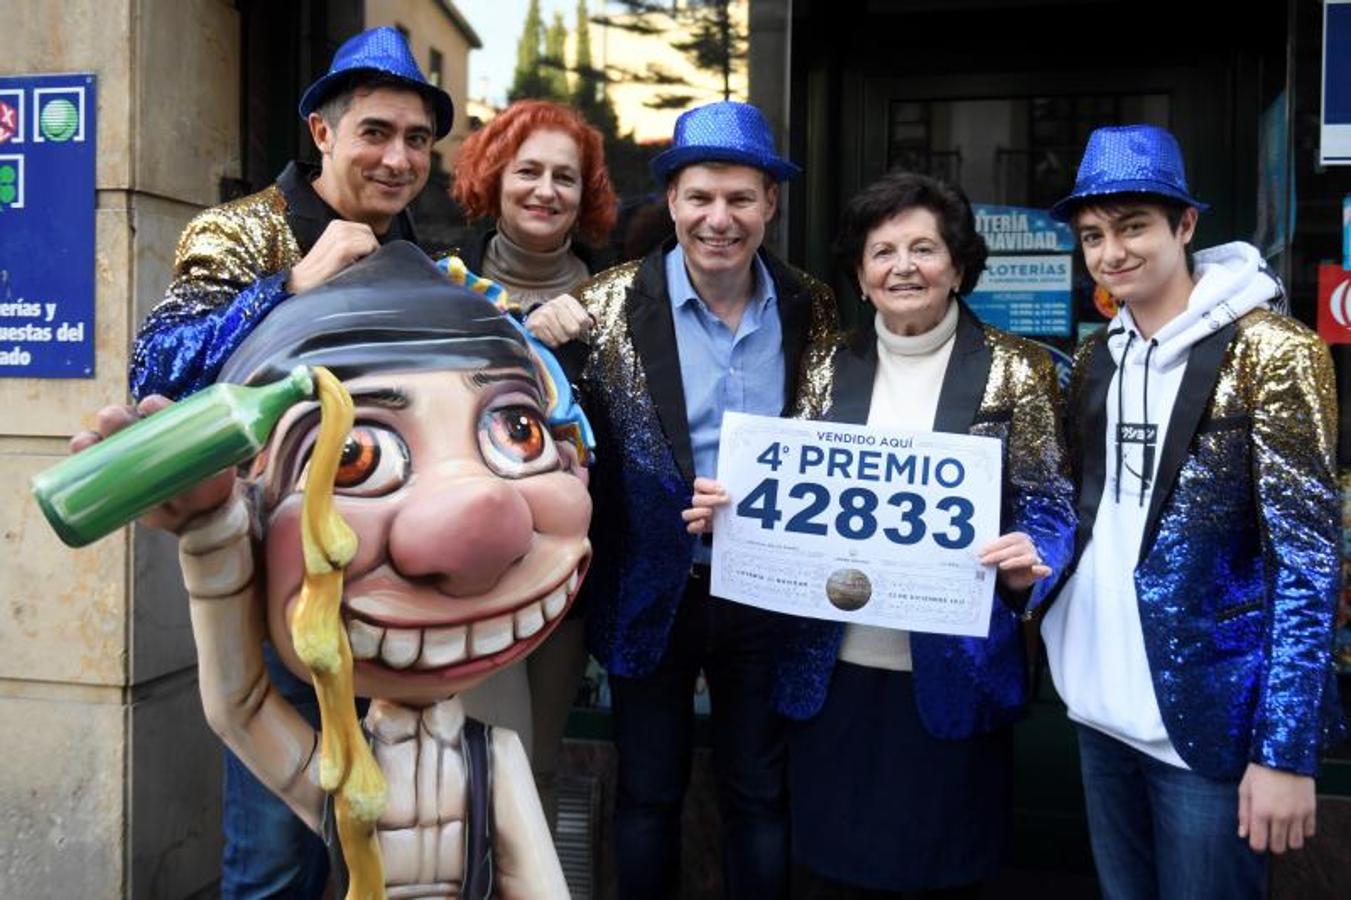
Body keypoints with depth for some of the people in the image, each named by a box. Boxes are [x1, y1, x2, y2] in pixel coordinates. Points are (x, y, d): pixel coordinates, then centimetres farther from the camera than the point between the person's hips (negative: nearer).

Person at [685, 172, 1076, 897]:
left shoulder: (1014, 369, -3)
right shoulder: (828, 366, 5)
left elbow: (1051, 508, -3)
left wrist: (1028, 562, -24)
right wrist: (730, 510, -10)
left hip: (953, 674, -2)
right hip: (832, 669, 3)